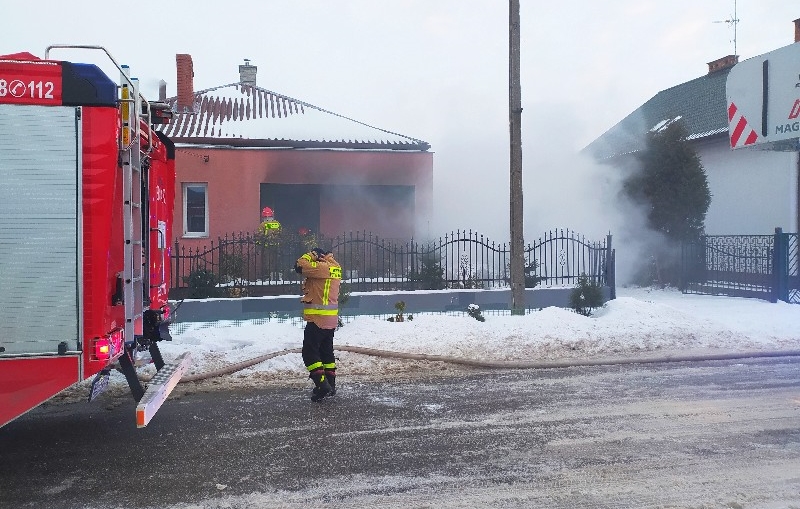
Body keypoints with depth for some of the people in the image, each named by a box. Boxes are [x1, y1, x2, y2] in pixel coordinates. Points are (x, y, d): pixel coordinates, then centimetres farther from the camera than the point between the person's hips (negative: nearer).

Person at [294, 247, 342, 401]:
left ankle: (322, 385, -10)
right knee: (326, 351, 17)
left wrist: (312, 255, -5)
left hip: (317, 319, -9)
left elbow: (301, 265, -19)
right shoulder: (335, 267, 10)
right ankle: (330, 385, 21)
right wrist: (327, 256, 10)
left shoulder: (322, 267, -16)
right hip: (330, 319, 9)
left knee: (309, 352, -4)